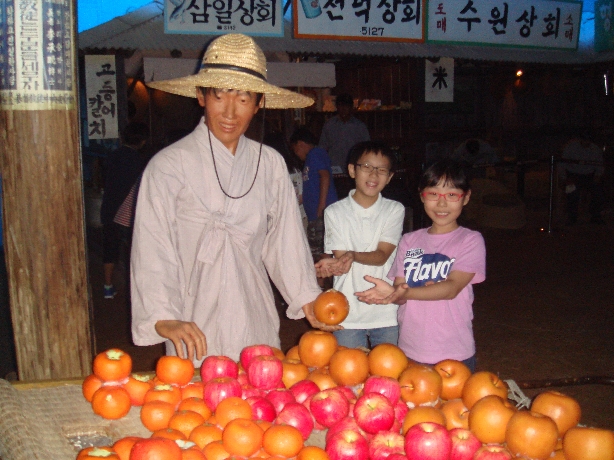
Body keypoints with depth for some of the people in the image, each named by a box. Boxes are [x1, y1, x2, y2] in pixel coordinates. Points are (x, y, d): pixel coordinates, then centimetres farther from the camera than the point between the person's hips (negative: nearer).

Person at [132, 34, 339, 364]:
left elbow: (285, 238, 10)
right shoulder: (168, 166, -8)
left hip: (258, 328, 4)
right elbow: (151, 251, -13)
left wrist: (307, 299, 1)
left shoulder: (270, 164, 5)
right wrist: (163, 318, -26)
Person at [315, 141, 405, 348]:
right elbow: (340, 257, -6)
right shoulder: (334, 212, 1)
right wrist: (334, 264, -30)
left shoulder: (395, 210, 2)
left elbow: (382, 255, -9)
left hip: (386, 313, 1)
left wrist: (353, 256, -28)